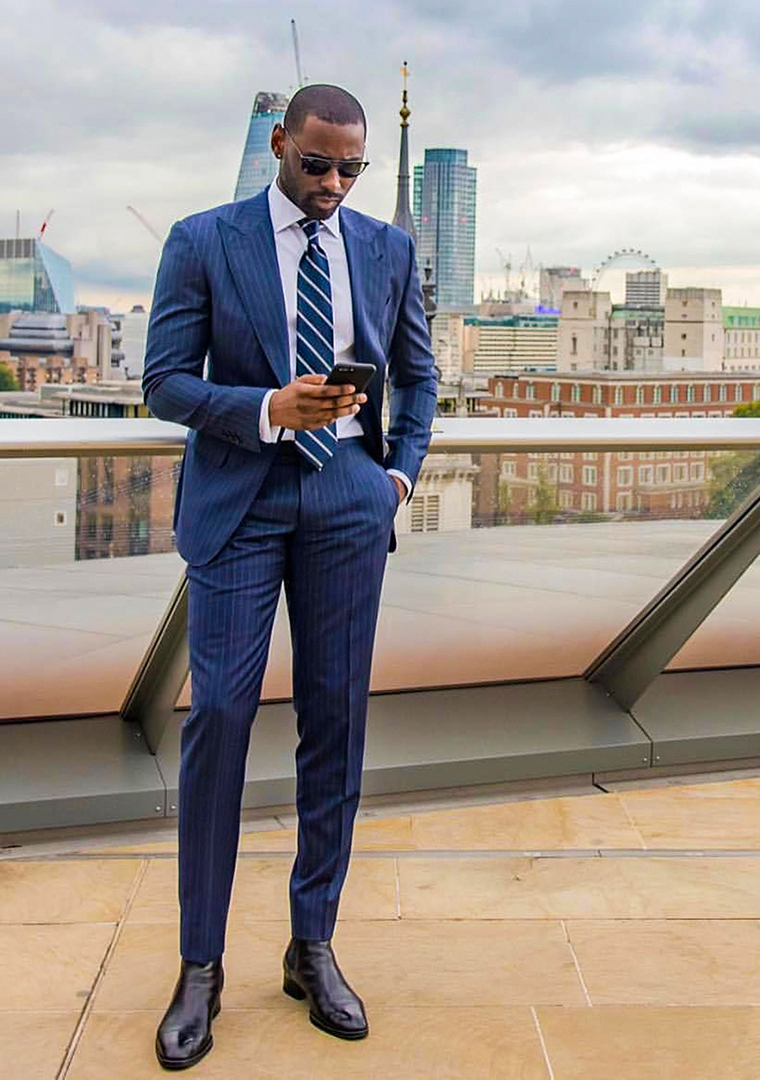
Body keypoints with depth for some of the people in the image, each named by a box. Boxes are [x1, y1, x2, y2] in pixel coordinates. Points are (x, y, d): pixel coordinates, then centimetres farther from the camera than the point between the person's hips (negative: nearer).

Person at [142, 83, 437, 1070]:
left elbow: (417, 374, 19)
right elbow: (164, 380, -4)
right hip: (239, 500, -2)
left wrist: (402, 472, 8)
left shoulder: (388, 248, 9)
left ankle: (313, 945, 19)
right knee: (218, 715, -6)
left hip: (348, 503, 3)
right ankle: (201, 965, 7)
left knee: (335, 722, 5)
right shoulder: (203, 242, 0)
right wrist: (269, 409, -19)